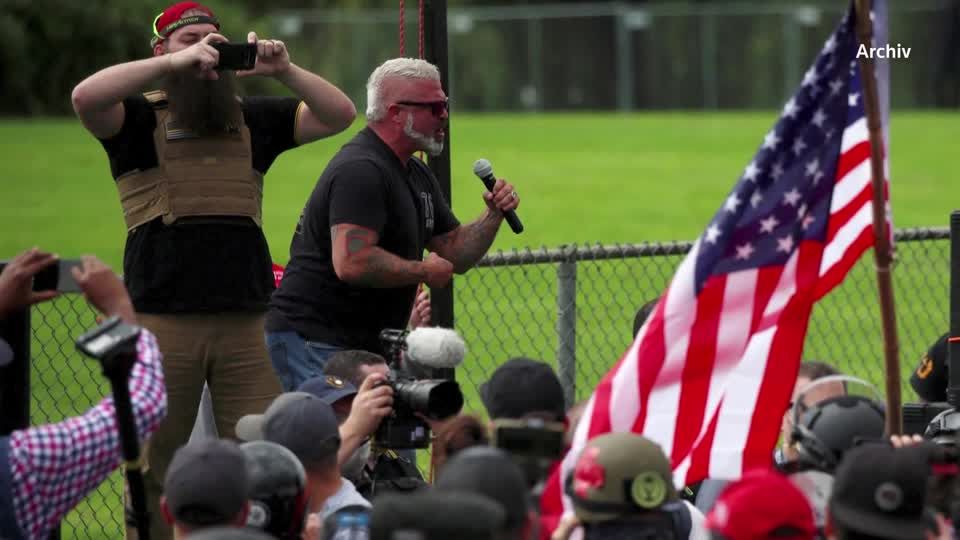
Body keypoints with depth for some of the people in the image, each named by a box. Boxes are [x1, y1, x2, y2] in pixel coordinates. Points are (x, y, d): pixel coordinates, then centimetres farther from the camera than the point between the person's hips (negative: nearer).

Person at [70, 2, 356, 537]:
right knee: (153, 470, 1)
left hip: (247, 321, 3)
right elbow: (85, 97, -16)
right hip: (163, 321, -3)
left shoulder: (251, 118, 17)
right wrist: (177, 64, -19)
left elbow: (339, 115, 12)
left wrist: (284, 70, -4)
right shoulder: (140, 118, 5)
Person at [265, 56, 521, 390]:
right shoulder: (361, 171, -19)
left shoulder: (416, 175, 16)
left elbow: (455, 255, 19)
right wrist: (424, 271, -17)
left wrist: (493, 216, 0)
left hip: (368, 344, 10)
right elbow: (351, 263, -30)